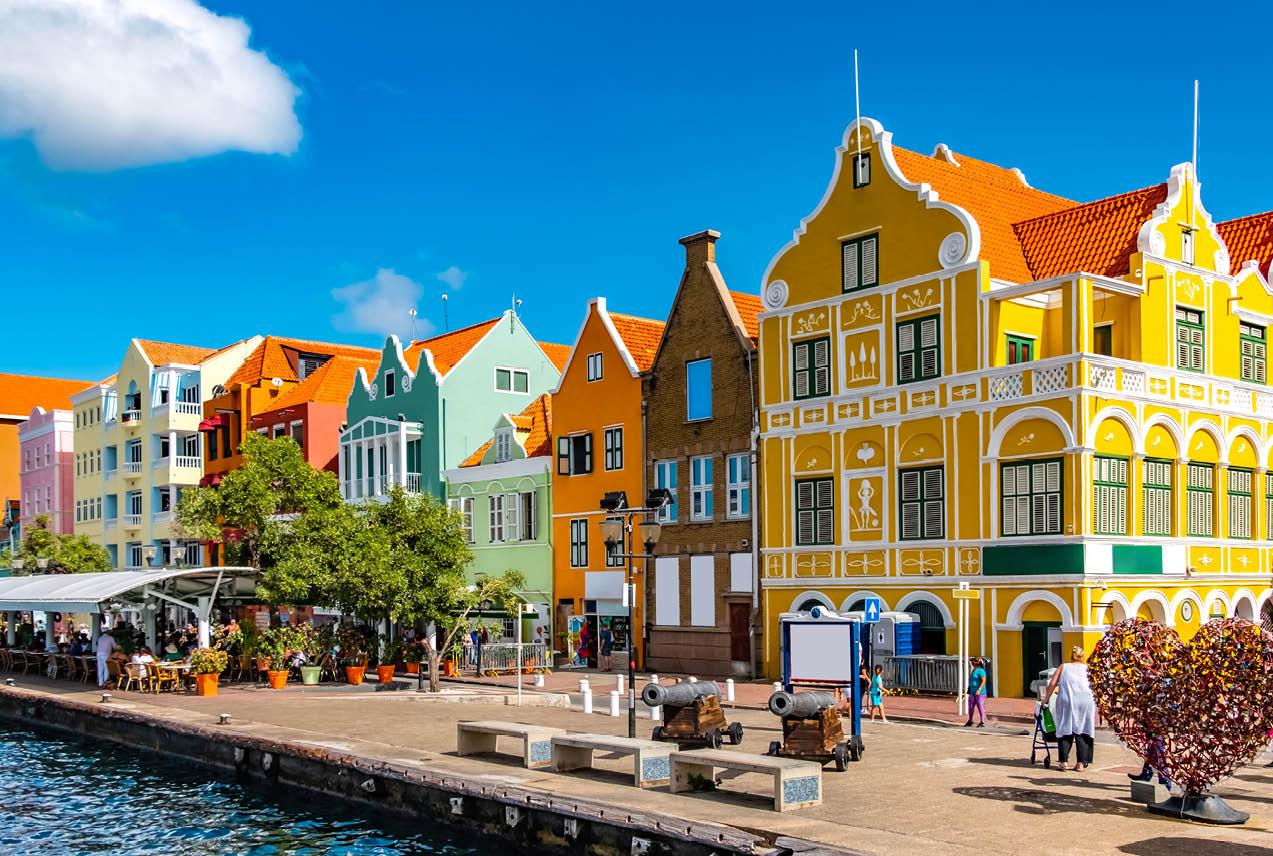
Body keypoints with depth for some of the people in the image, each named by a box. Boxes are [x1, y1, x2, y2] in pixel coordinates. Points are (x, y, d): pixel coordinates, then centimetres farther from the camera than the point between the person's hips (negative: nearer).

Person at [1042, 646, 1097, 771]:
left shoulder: (1063, 667, 15)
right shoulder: (1087, 668, 19)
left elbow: (1052, 684, 7)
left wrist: (1046, 699, 13)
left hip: (1066, 701, -1)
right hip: (1085, 702, 1)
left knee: (1065, 731, 3)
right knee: (1082, 732, 5)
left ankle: (1064, 762, -1)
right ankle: (1081, 763, 3)